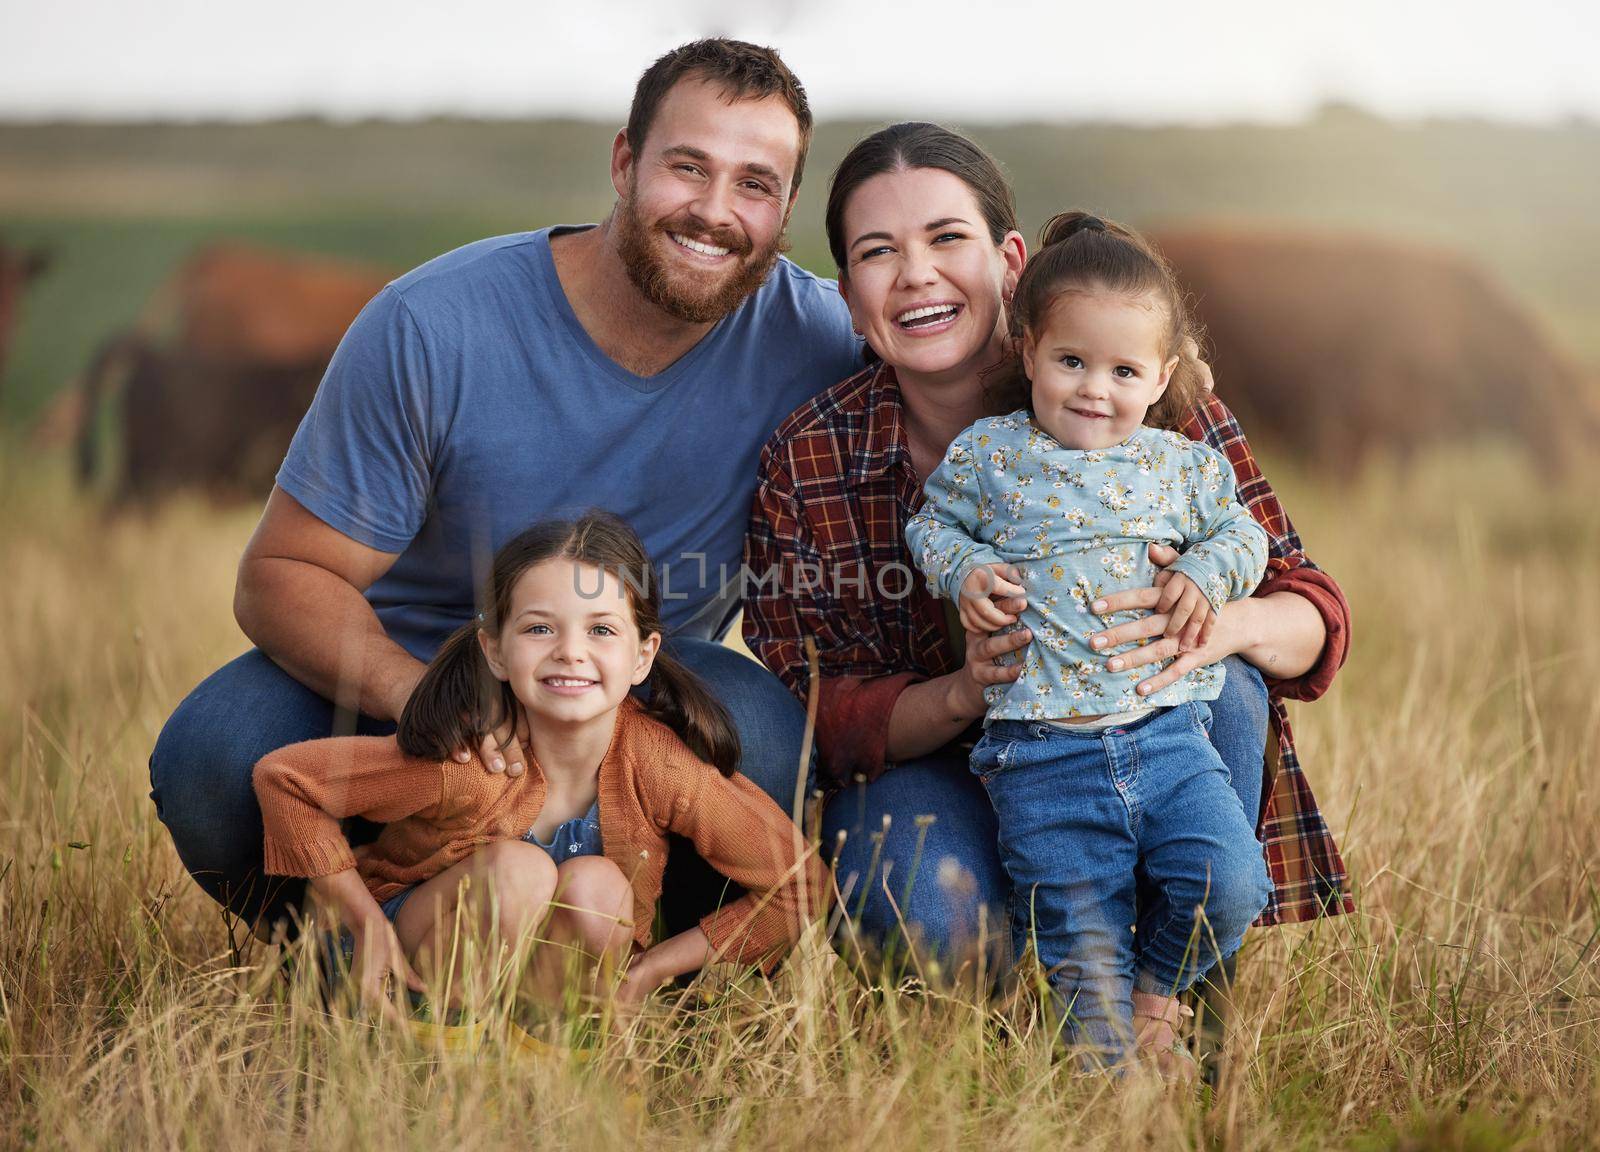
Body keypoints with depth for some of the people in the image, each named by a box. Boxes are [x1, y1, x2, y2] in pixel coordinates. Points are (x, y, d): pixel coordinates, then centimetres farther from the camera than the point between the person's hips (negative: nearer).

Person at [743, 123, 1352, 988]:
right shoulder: (803, 468, -9)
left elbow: (1311, 611, -11)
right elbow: (815, 712, -10)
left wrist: (1226, 626, -36)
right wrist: (962, 692, -31)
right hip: (933, 771, -1)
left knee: (1217, 678, -30)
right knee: (924, 900, -34)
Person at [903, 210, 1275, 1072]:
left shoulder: (1181, 465, 9)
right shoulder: (988, 454, 4)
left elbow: (1241, 531, 18)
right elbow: (931, 524, 14)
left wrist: (1206, 574, -3)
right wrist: (965, 571, -7)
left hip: (1166, 732, 2)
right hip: (1043, 752, -2)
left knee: (1230, 886, -10)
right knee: (1082, 937, 0)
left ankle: (1157, 983, 19)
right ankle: (1117, 1071, 20)